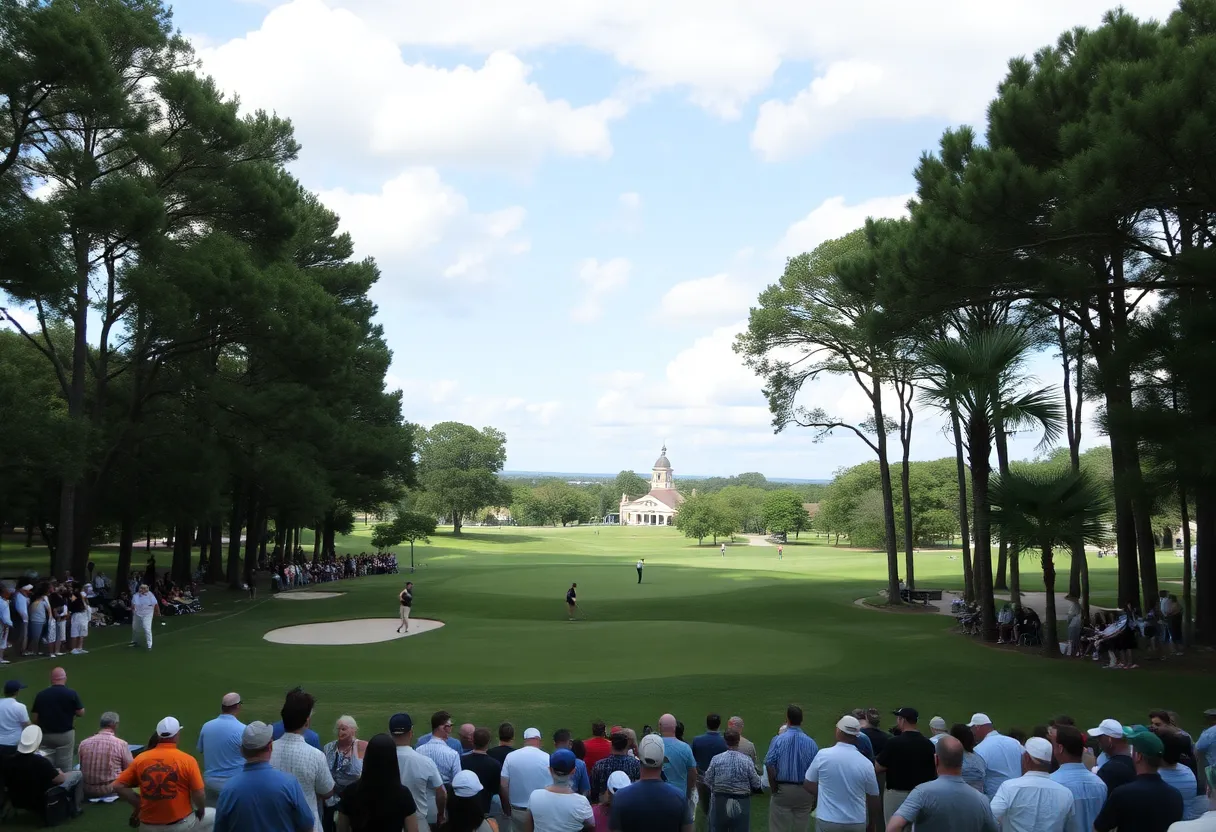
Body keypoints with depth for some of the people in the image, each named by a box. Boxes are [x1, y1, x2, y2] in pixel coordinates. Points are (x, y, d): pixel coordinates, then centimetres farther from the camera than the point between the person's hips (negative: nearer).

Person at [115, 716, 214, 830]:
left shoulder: (140, 759, -3)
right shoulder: (187, 760, -12)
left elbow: (118, 786, -3)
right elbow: (198, 794, -11)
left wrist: (139, 804, 6)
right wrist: (201, 811, 8)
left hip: (149, 826, 3)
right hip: (180, 824, -3)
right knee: (214, 815, 23)